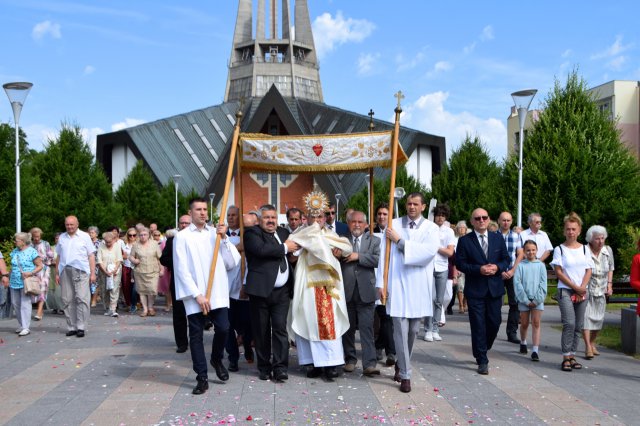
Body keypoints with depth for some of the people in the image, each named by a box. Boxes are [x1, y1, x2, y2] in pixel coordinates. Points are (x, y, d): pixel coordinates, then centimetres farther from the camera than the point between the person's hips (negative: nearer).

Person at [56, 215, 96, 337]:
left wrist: (93, 273, -4)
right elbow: (59, 257, 18)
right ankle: (71, 327, 12)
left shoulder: (84, 236, 5)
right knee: (67, 300, 4)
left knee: (82, 299, -9)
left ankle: (81, 327, -6)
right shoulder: (62, 238, 16)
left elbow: (91, 256, 3)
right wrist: (57, 273, 12)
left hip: (81, 271, -4)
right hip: (65, 271, 4)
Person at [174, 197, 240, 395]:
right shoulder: (182, 237, 1)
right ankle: (202, 378, 15)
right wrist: (197, 295, -11)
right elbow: (181, 270, -5)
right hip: (194, 295, -2)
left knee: (223, 328, -6)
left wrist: (224, 239, -6)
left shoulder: (216, 233, 10)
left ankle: (217, 359, 25)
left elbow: (231, 263, 5)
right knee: (196, 336, 4)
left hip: (218, 293, 2)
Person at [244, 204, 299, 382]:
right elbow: (261, 249, -19)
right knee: (262, 331, 5)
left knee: (280, 329, 0)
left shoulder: (283, 232, 17)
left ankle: (280, 367, 3)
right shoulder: (252, 233, -2)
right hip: (261, 289, -4)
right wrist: (284, 248, -10)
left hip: (281, 291, 4)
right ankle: (264, 367, 16)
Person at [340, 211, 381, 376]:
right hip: (346, 291, 2)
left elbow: (378, 259, -10)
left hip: (365, 292, -1)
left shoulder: (374, 241, 6)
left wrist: (358, 256, -15)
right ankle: (350, 359, 24)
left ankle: (369, 364, -4)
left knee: (367, 328, -5)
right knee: (348, 328, 11)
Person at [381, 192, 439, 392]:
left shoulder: (431, 228, 2)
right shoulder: (394, 225, 2)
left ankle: (401, 364, 35)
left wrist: (400, 241, -16)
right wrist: (381, 283, -5)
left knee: (413, 330, 13)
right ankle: (405, 375, 6)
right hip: (397, 284, -1)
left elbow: (430, 251, -17)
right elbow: (384, 254, 0)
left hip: (419, 287, 1)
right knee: (401, 330, -4)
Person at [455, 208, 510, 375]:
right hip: (475, 289, -3)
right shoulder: (464, 240, -3)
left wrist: (497, 267, -11)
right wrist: (479, 269, -18)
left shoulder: (498, 238, 8)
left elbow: (506, 259, 10)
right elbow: (460, 263, -6)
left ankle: (481, 350, 34)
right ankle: (482, 361, 8)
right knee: (478, 325, -1)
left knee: (494, 322, 9)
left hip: (495, 288, 3)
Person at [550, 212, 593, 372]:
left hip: (582, 292, 4)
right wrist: (575, 287, -9)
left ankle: (572, 356, 12)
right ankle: (566, 358, -8)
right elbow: (559, 272, -5)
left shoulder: (584, 249, 10)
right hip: (565, 291, -4)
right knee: (569, 324, -13)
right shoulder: (559, 249, 0)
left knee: (578, 326, 4)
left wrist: (582, 288, -8)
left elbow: (588, 271, 7)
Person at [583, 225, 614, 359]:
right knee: (586, 316, -11)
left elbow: (611, 268, 14)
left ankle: (592, 343, 29)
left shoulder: (608, 250, -2)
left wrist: (609, 284, 7)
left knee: (598, 318, 11)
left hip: (601, 290, 5)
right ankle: (588, 347, -9)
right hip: (586, 289, -5)